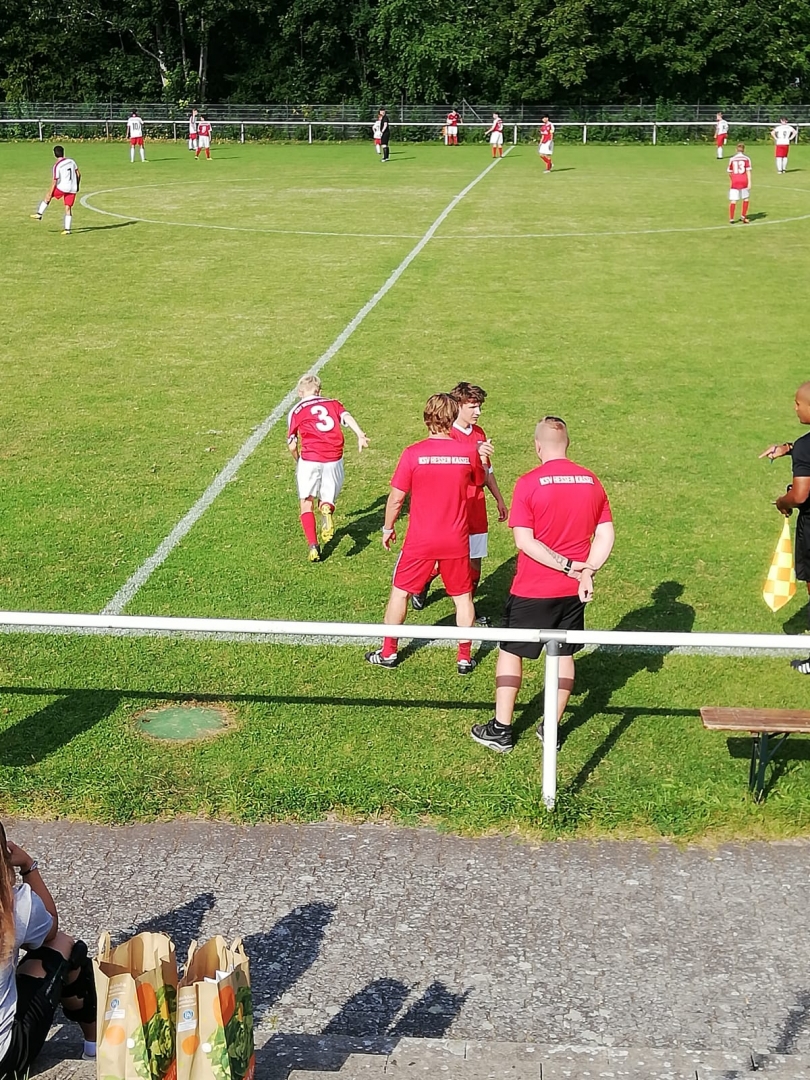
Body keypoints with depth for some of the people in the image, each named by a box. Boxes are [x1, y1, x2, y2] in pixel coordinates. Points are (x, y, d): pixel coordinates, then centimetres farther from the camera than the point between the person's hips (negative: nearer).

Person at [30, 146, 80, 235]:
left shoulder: (57, 166, -11)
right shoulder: (71, 161, 5)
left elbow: (54, 181, -11)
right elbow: (78, 174, 11)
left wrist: (50, 193, -5)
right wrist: (77, 185, 22)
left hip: (63, 188, -5)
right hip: (73, 189, 5)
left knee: (48, 196, 18)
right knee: (68, 208, 7)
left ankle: (39, 214, 22)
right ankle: (67, 229, 2)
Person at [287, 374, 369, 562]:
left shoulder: (296, 411, 11)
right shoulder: (333, 403, 17)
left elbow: (292, 446, 6)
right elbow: (347, 417, -4)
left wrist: (298, 462, 25)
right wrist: (360, 435, -17)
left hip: (309, 460, -2)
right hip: (334, 460, 2)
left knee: (307, 503, 10)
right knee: (328, 500, 17)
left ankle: (313, 546, -5)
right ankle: (327, 509, -20)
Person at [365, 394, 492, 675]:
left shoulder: (413, 453, -14)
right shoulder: (469, 453, -8)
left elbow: (396, 498, -8)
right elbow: (478, 481, 13)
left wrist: (388, 528, 6)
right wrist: (483, 455, 24)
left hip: (420, 541, -1)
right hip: (456, 540, 2)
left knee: (400, 591, 15)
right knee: (463, 596, 15)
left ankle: (388, 653, 23)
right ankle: (465, 658, 20)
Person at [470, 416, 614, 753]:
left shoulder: (529, 483, -14)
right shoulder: (591, 481, 1)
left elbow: (524, 541, -18)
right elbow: (606, 535, 0)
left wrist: (568, 566, -14)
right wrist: (586, 571, -9)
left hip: (532, 590, -4)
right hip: (574, 589, 4)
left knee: (510, 652, 11)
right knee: (564, 655, 15)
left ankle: (500, 731, 16)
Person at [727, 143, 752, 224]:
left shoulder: (732, 158, 6)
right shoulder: (746, 158, 1)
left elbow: (729, 172, 11)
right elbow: (748, 171, -5)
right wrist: (749, 182, -7)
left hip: (734, 181, 1)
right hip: (744, 181, 0)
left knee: (733, 201, 0)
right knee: (746, 199, 17)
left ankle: (731, 218, -5)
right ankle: (743, 216, 17)